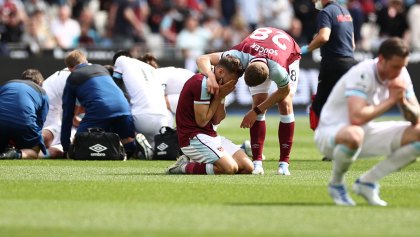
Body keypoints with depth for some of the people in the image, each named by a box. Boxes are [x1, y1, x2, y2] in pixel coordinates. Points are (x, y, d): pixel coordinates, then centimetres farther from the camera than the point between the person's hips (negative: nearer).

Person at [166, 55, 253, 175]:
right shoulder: (201, 83, -16)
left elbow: (216, 120, 10)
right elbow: (201, 121, -17)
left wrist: (221, 97, -3)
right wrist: (219, 97, -10)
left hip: (211, 136, 10)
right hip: (193, 138, -10)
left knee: (247, 167, -3)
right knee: (230, 168, -28)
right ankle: (185, 167, -10)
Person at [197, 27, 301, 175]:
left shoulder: (278, 71, -47)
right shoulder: (241, 56, -40)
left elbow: (284, 90, -24)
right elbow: (203, 59, -35)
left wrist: (256, 112, -22)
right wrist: (211, 76, -56)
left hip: (290, 55, -2)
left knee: (285, 104, -18)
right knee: (258, 101, -14)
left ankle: (284, 163, -13)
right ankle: (257, 162, -14)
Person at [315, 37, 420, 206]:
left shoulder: (400, 74, -5)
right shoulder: (362, 74, -27)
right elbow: (357, 117, -41)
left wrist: (403, 101, -24)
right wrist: (391, 100, -31)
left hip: (367, 131, 7)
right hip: (331, 132, -7)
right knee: (354, 135, -44)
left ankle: (367, 181, 1)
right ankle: (336, 184, -12)